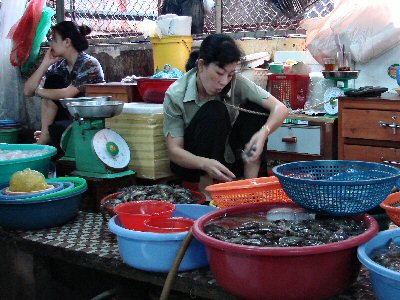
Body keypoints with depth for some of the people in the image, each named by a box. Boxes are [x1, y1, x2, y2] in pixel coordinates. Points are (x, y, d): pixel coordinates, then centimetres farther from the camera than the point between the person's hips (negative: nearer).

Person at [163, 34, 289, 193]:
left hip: (226, 158, 4)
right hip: (191, 162, -3)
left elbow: (280, 108, -19)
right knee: (215, 111, -30)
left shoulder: (236, 82, -16)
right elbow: (174, 150, -21)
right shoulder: (175, 95, -22)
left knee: (257, 107, -17)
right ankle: (206, 190, -21)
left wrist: (264, 132, -41)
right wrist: (206, 163, -42)